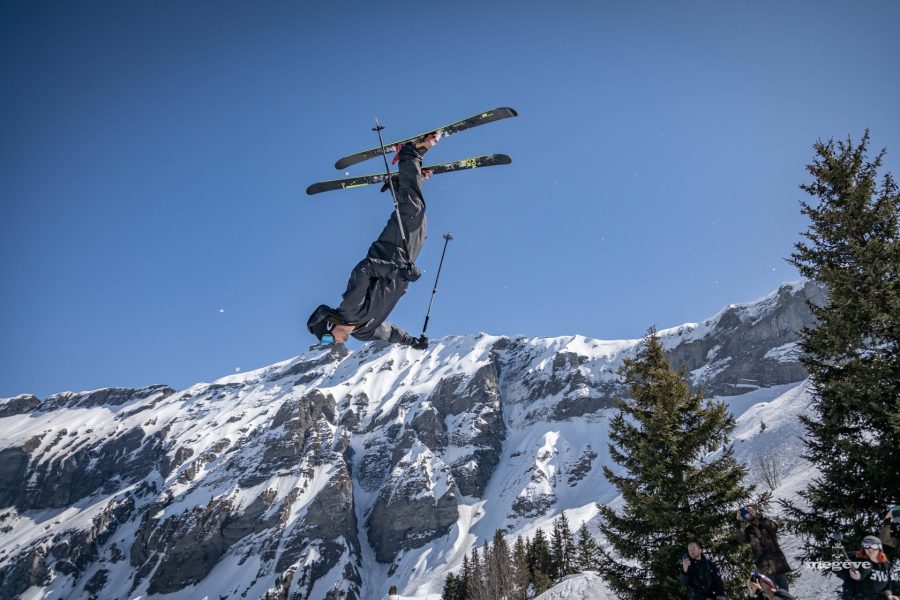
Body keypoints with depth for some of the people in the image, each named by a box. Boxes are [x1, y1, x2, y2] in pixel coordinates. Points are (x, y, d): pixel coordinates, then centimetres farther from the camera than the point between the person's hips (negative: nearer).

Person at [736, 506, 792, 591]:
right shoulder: (749, 531, 4)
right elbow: (741, 539, -16)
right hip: (765, 567, -1)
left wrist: (757, 516, -29)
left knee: (784, 591, 6)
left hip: (778, 564, 1)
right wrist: (740, 522, -24)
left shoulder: (767, 525, 4)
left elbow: (774, 526, -20)